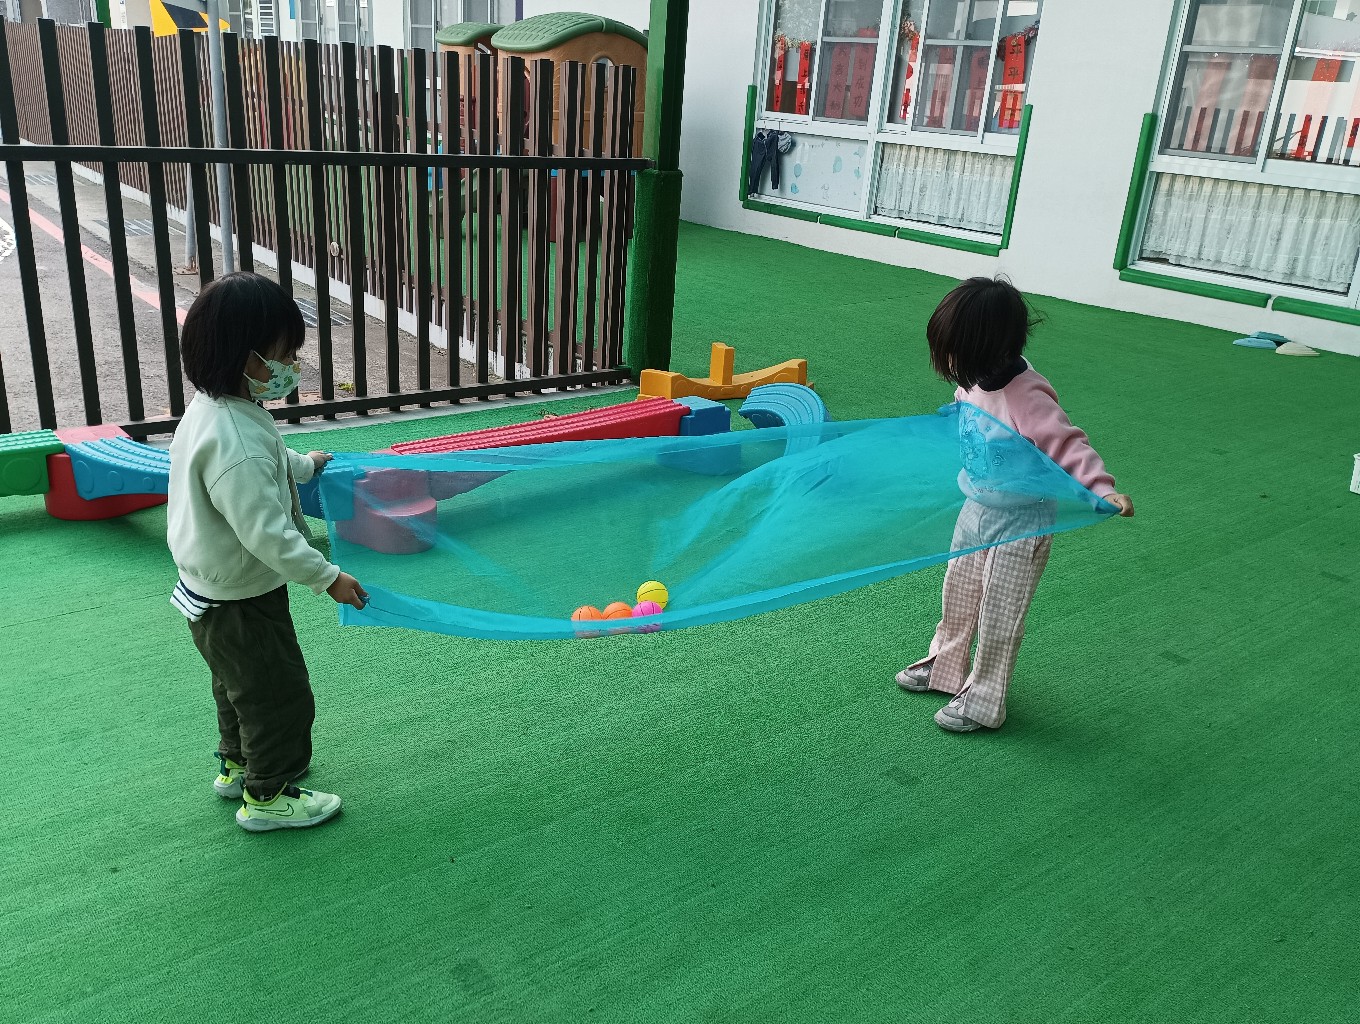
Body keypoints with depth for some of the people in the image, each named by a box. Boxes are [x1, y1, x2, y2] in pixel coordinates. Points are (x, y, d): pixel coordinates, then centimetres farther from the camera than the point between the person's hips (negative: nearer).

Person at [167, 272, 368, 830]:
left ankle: (238, 764, 49)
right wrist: (327, 577, -24)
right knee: (279, 693, 8)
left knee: (239, 684, 28)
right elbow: (266, 532, -33)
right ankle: (267, 795, 26)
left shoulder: (213, 407, -1)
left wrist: (305, 464, 37)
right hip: (240, 602, -10)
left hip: (215, 589, 10)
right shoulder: (234, 442, -34)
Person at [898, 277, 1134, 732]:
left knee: (999, 615, 7)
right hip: (976, 510, 8)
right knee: (958, 595, 23)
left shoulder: (1028, 399, -32)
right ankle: (945, 666, 44)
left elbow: (1069, 446, -32)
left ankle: (982, 703, 23)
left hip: (1019, 523, -8)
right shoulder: (975, 379, -7)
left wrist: (1104, 490, -43)